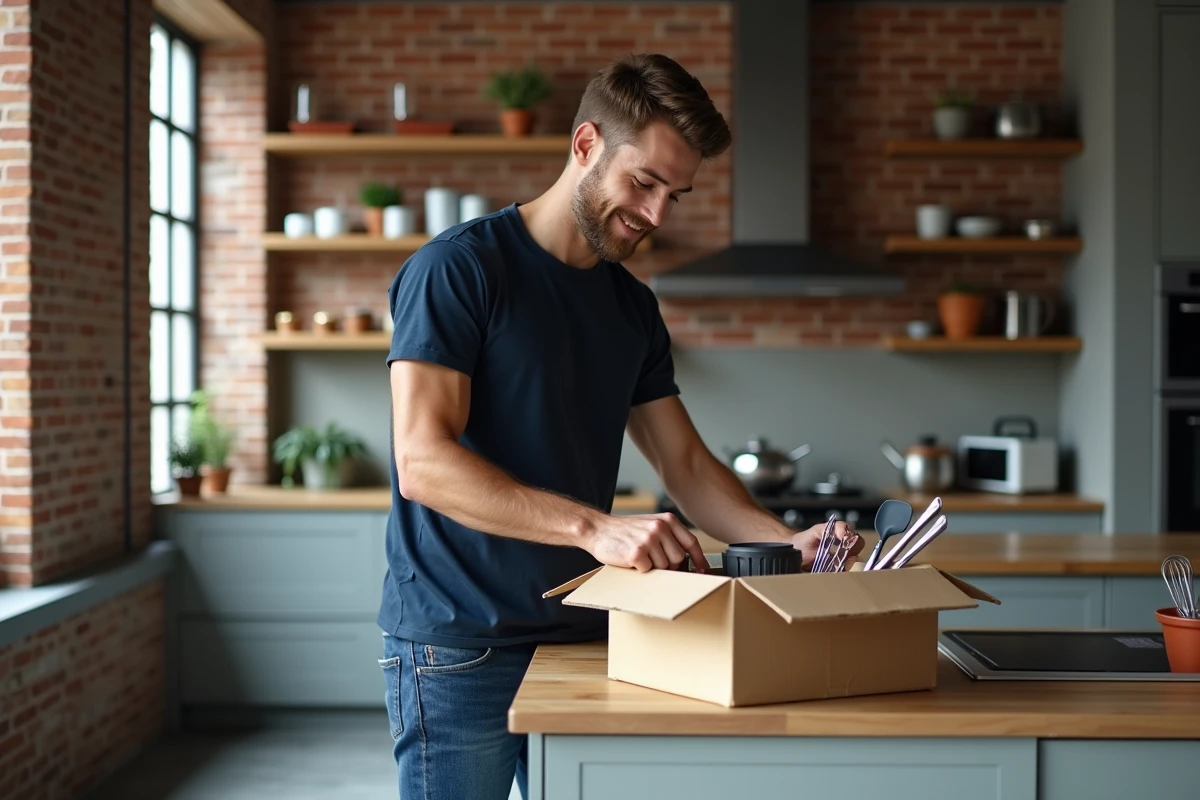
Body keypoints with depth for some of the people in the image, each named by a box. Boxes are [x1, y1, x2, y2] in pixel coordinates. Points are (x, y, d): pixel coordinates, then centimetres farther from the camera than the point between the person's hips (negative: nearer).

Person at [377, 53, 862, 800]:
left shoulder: (633, 305, 11)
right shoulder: (459, 268, -12)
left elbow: (686, 462, 13)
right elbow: (423, 462, -21)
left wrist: (785, 541, -5)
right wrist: (594, 527, -31)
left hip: (583, 631, 6)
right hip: (458, 646, -6)